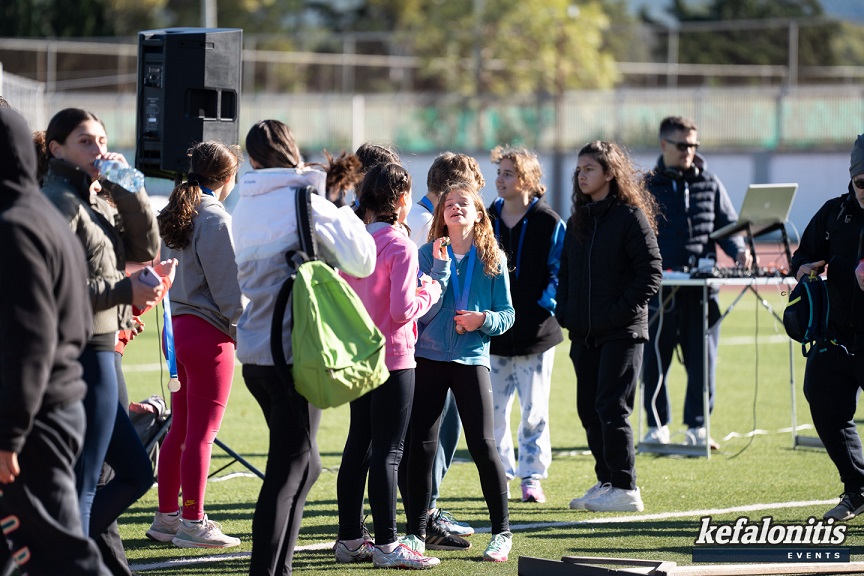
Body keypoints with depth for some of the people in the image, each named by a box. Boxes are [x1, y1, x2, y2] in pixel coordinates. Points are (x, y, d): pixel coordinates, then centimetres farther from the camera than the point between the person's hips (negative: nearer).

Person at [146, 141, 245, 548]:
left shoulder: (171, 216, 11)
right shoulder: (216, 220, -14)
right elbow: (227, 284, -14)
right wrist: (243, 332, -7)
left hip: (177, 327, 9)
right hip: (209, 333, -8)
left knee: (180, 428, 15)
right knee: (203, 431, -3)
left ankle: (167, 516, 20)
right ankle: (192, 523, -1)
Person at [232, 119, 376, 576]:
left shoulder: (245, 208, 9)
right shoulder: (308, 204, -10)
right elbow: (362, 261, -5)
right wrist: (345, 214, 11)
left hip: (255, 355, 7)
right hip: (296, 352, -7)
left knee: (302, 464, 19)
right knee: (286, 473, -5)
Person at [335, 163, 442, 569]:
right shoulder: (400, 246, -15)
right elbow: (403, 310, -20)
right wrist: (430, 293, -2)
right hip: (393, 359, -7)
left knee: (358, 445, 13)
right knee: (388, 452, -5)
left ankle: (350, 539, 18)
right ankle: (386, 545, -3)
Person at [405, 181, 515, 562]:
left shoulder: (493, 260, 4)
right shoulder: (428, 254, 3)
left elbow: (507, 314, 5)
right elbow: (422, 310, -6)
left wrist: (483, 320, -14)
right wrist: (441, 267, -14)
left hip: (472, 358, -1)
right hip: (429, 356, 1)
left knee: (482, 444, -5)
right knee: (422, 444, -1)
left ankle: (502, 531, 6)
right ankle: (416, 532, 9)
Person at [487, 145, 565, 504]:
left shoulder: (549, 224, -3)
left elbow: (558, 273, -2)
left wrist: (545, 308, -13)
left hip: (535, 334, -3)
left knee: (534, 409, 1)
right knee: (492, 409, 3)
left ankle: (532, 475, 10)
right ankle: (500, 472, 16)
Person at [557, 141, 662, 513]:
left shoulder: (631, 217, -7)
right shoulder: (577, 221, 15)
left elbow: (651, 273, -11)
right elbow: (565, 273, 21)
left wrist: (621, 312, -16)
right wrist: (564, 313, 7)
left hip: (622, 332, -7)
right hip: (584, 334, 7)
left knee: (611, 408, -9)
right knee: (589, 409, 7)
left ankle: (625, 489, -5)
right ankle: (606, 482, 16)